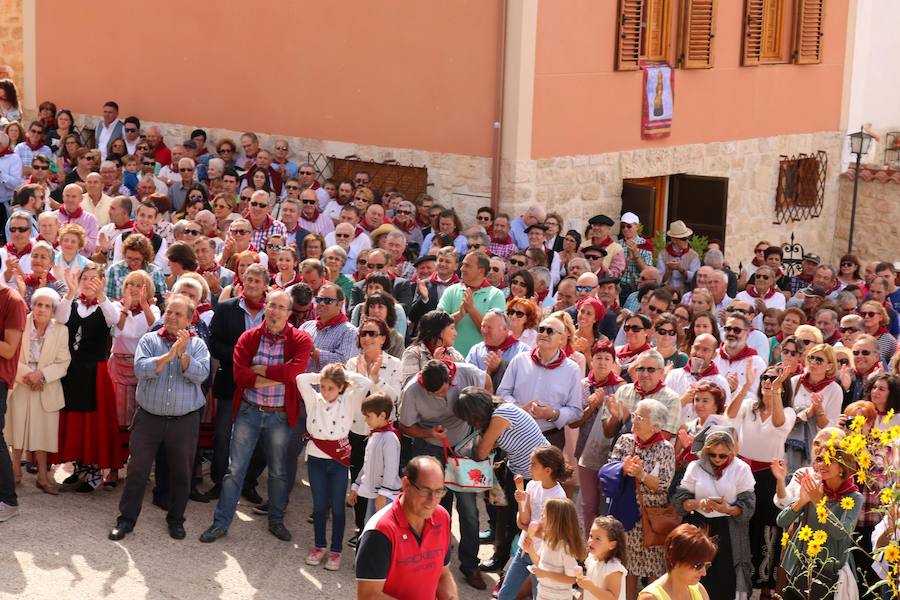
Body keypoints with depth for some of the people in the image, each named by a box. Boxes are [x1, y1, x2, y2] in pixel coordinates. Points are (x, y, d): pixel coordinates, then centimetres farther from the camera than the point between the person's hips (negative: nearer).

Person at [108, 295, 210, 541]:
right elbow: (141, 368, -15)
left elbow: (201, 374, -13)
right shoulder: (149, 340, 2)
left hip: (185, 420, 0)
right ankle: (126, 518, 14)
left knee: (181, 472, 9)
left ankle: (176, 519, 26)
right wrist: (169, 355, -21)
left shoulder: (197, 345, 3)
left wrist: (183, 354, -23)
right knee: (137, 469, 3)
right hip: (149, 417, 0)